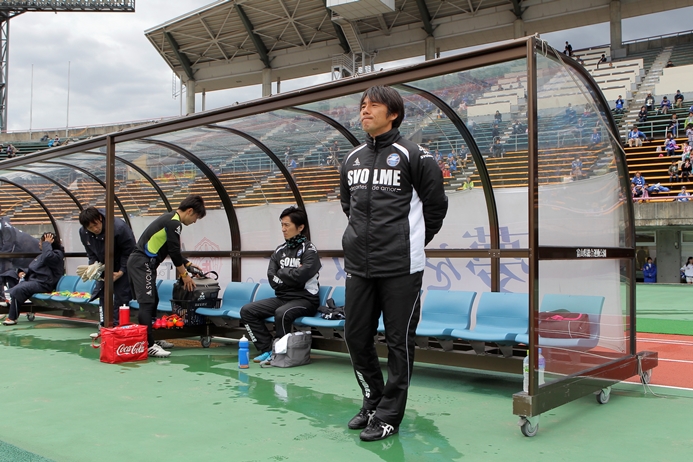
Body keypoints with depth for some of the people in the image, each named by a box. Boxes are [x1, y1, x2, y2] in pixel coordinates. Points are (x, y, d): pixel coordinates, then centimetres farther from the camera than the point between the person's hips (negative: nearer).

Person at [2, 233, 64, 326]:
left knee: (17, 290, -26)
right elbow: (32, 269, 33)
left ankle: (12, 318, -20)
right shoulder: (42, 255, 24)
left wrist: (47, 243, -17)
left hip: (43, 284, -11)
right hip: (32, 280, 11)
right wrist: (23, 272, 13)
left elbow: (48, 256, -31)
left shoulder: (57, 254, -6)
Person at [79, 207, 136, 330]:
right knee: (102, 293, 8)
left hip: (122, 266, -6)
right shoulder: (83, 232, -13)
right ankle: (103, 325, 16)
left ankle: (117, 326, -4)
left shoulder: (119, 228, -32)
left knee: (120, 296, -10)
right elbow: (91, 252, 4)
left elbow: (129, 251, -23)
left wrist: (121, 272, -24)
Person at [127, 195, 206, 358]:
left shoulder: (170, 219, 18)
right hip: (143, 263, -11)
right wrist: (184, 274, -3)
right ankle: (148, 346, -15)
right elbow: (174, 251, -13)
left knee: (152, 301, 12)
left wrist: (187, 264, 27)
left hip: (139, 262, 11)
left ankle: (145, 341, 15)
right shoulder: (174, 223, -13)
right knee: (147, 303, -13)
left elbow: (172, 250, 26)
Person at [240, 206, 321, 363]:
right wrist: (291, 274, -11)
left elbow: (300, 276, -22)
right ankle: (267, 350, -2)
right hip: (282, 298, 7)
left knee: (282, 313, -35)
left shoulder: (309, 250, -8)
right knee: (247, 310, -5)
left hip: (305, 299, -7)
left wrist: (282, 272, -6)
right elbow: (273, 280, 1)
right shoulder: (280, 251, 10)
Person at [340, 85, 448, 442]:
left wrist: (414, 242, 8)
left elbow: (436, 205, 1)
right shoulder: (352, 159, 12)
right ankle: (373, 401, 32)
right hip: (358, 266, 6)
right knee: (356, 337, 12)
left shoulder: (413, 156, -5)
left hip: (401, 268, -6)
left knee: (399, 342, 2)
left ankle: (389, 415, 15)